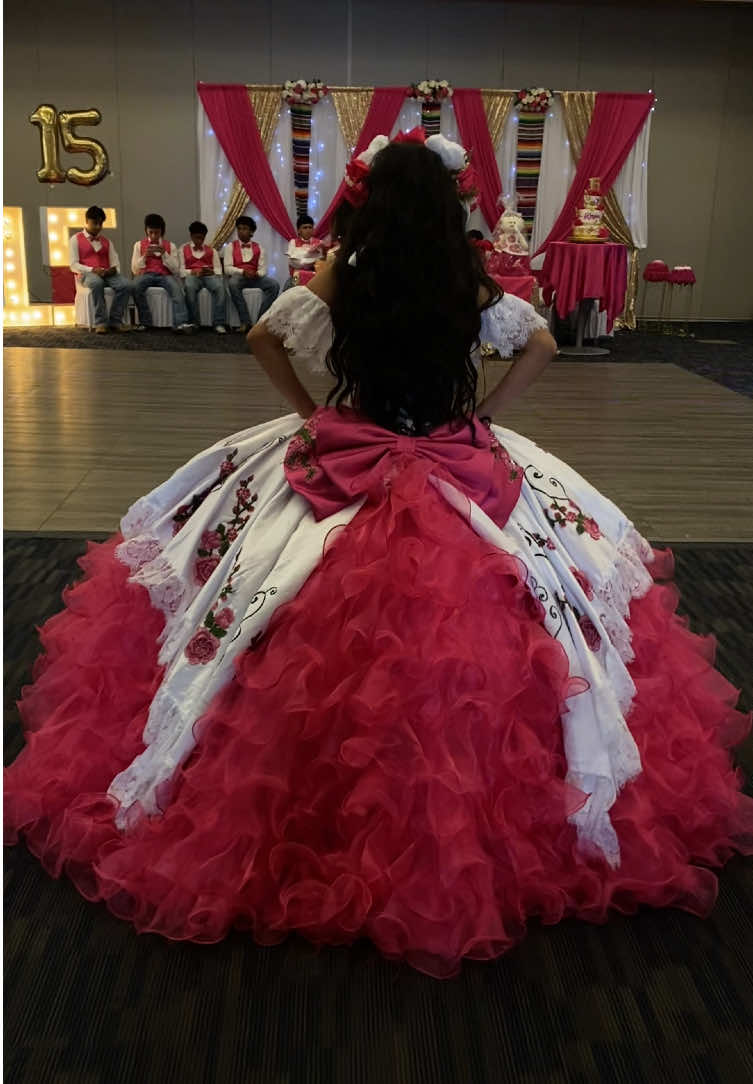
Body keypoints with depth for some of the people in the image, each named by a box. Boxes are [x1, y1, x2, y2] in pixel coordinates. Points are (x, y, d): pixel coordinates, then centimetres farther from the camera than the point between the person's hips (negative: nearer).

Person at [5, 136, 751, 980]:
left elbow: (262, 336, 7)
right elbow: (541, 345, 10)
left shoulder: (336, 282, -3)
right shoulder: (472, 287, -1)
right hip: (463, 472, 1)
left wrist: (308, 412, 12)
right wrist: (481, 417, 10)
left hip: (344, 464, -1)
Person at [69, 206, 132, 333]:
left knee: (125, 284, -29)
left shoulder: (106, 241, 23)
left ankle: (115, 321, -24)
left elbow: (115, 261, 15)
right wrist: (92, 269, -17)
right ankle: (100, 322, -36)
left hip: (107, 274, 4)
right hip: (87, 274, -4)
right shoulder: (76, 239, 10)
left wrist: (114, 269, -11)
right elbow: (74, 265, -1)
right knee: (97, 283, -42)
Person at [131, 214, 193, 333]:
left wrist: (164, 254, -9)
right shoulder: (139, 245, 13)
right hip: (146, 275, 0)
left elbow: (176, 270, 3)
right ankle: (145, 321, -22)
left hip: (164, 275, 0)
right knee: (135, 285, -35)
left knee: (176, 287, -35)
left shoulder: (170, 246, 12)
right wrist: (145, 256, -8)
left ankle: (181, 323, -47)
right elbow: (134, 269, 7)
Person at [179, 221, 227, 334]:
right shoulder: (183, 250, 19)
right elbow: (181, 270, 7)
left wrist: (211, 271, -10)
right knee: (189, 287, -39)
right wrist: (194, 271, -12)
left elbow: (218, 269, 13)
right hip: (192, 275, -1)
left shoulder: (212, 251, 24)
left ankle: (218, 323, -35)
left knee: (220, 286, -34)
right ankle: (194, 322, -30)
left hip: (209, 275, 1)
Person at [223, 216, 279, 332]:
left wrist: (256, 274, -21)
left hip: (256, 277, 2)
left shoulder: (259, 248, 12)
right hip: (238, 276, -1)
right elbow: (227, 268, -2)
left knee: (274, 284, -27)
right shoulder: (230, 247, 9)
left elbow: (263, 269, 3)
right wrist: (243, 272, -19)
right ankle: (245, 321, -32)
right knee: (233, 283, -38)